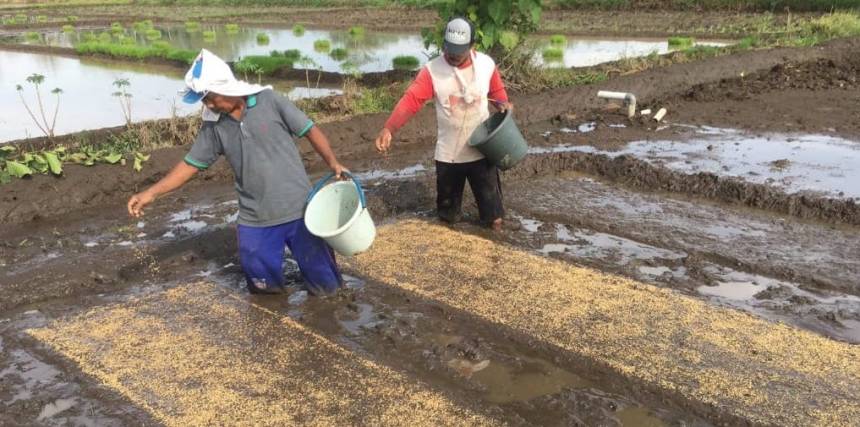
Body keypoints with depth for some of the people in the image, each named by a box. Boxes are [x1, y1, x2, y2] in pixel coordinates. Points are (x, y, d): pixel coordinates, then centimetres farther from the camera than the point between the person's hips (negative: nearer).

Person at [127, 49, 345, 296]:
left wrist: (333, 163, -18)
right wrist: (151, 193, 0)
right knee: (264, 286, 10)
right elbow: (191, 164, 6)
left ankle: (310, 252, 34)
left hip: (297, 209, -3)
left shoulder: (269, 101, -9)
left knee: (325, 286, 4)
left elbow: (310, 130, -5)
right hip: (255, 220, 3)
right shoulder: (214, 126, 0)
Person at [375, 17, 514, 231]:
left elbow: (496, 92, 12)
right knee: (447, 200, 14)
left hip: (481, 149, 1)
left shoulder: (487, 64, -6)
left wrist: (503, 104, -11)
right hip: (448, 153, 0)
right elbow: (411, 100, -23)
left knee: (489, 196, 10)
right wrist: (388, 129, -37)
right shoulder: (432, 70, -13)